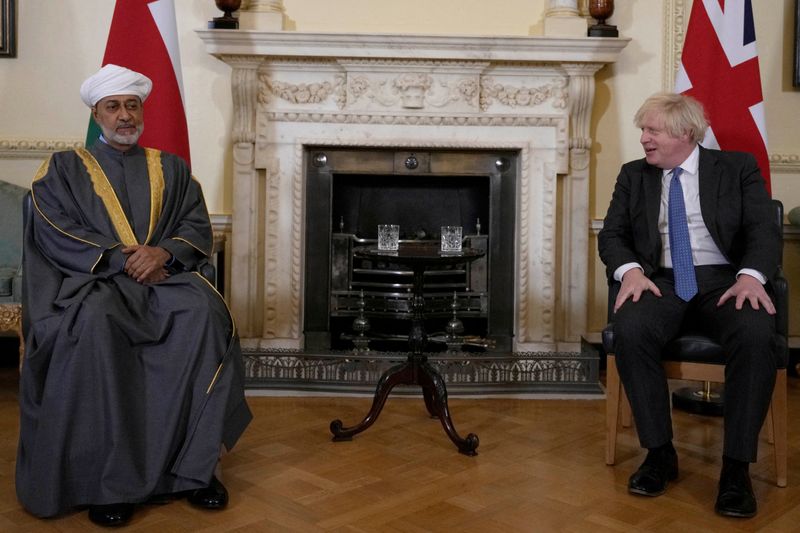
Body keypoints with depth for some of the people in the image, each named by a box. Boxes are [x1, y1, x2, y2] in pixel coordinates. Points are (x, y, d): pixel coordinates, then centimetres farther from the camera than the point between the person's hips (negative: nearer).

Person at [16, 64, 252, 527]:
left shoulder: (171, 168, 19)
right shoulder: (64, 169, 12)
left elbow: (198, 228, 8)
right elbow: (55, 236, -1)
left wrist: (164, 253, -14)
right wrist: (122, 261, -14)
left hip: (164, 276, 2)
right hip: (90, 281, -2)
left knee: (205, 312, -32)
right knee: (95, 324, -38)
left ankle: (196, 465, -26)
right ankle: (109, 479, -29)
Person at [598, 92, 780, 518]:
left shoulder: (738, 167, 9)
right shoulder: (633, 175, 15)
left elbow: (764, 230, -1)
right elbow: (611, 234, 8)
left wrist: (751, 275, -22)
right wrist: (631, 270, -15)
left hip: (724, 279, -1)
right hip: (661, 280, 1)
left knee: (757, 336, -34)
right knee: (630, 329, -32)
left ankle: (736, 465, -22)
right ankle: (660, 451, -17)